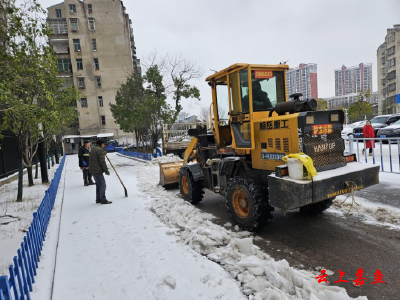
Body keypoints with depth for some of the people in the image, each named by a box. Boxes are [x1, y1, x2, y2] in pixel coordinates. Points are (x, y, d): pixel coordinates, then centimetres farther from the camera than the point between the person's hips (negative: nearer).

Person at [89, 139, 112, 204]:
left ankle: (98, 199, 24)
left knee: (98, 185, 18)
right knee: (102, 185, -5)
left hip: (93, 170, 10)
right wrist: (106, 170, -13)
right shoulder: (100, 150, -15)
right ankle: (103, 200, -1)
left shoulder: (93, 149, 15)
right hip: (98, 171, -10)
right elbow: (102, 162, -19)